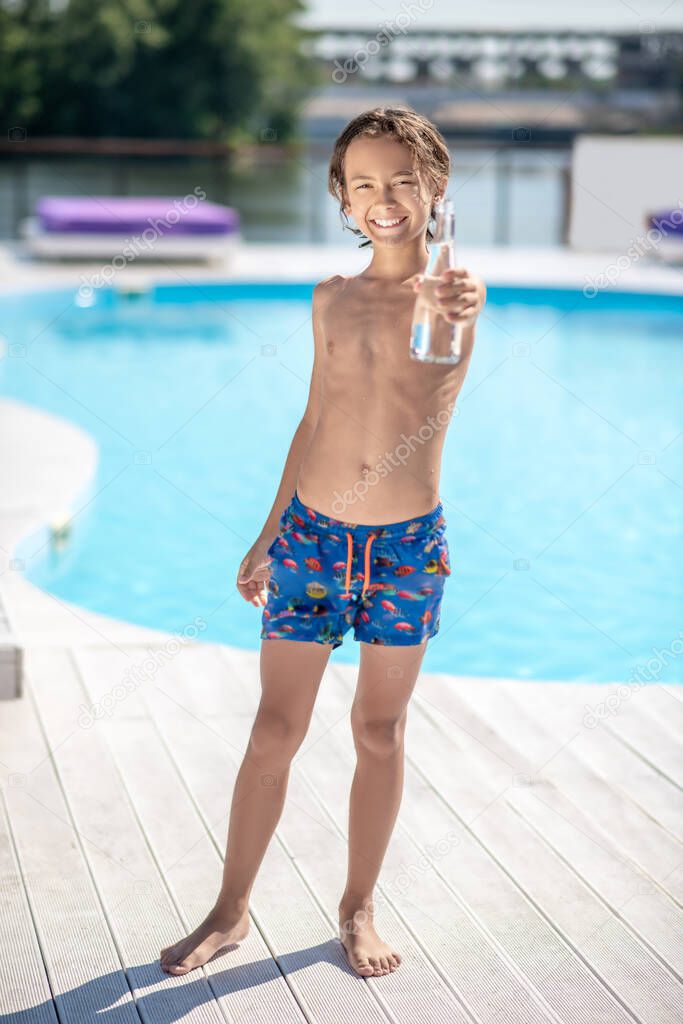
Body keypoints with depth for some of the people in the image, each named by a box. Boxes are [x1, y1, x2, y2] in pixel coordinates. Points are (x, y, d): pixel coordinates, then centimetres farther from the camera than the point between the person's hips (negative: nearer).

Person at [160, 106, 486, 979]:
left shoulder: (452, 289, -7)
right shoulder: (331, 299, 5)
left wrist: (459, 316, -57)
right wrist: (268, 534, 16)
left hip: (408, 545, -2)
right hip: (311, 536, 3)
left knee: (379, 732, 9)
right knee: (276, 729, 6)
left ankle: (358, 909, 25)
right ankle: (231, 911, 19)